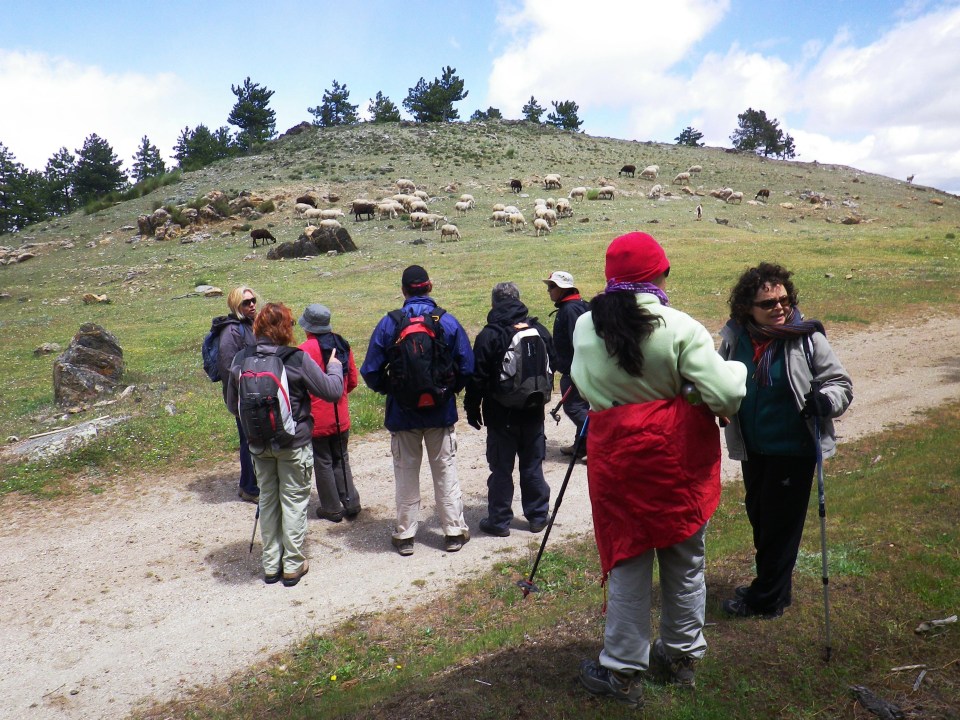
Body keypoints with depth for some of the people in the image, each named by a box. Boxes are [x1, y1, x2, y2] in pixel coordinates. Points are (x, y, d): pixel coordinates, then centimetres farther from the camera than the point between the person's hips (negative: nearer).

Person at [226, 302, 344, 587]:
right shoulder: (297, 359, -18)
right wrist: (334, 366, 5)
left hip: (258, 444, 4)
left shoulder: (240, 360, -4)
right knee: (294, 502, 8)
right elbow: (332, 391, -13)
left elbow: (232, 404, 6)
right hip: (294, 445, -4)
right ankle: (292, 565, 16)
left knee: (267, 501, 17)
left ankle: (271, 564, 26)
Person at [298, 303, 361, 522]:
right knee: (341, 459, 19)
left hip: (317, 419, -5)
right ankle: (351, 502, 19)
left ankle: (332, 508, 17)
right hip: (341, 416, 6)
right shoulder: (343, 345, 1)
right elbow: (352, 381, 8)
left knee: (323, 463, 8)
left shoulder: (305, 350, -18)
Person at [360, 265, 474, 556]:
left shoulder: (388, 324, -9)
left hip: (402, 412, 0)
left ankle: (405, 535, 20)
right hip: (442, 411, 1)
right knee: (445, 471, 13)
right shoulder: (448, 321, -8)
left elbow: (371, 372, -7)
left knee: (406, 473, 12)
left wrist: (390, 391, 11)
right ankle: (454, 531, 20)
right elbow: (467, 367, -6)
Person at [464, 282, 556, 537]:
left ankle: (499, 521, 12)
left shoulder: (488, 336, -13)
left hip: (501, 416, -4)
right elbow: (552, 365, 13)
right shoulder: (539, 330, 2)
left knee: (501, 469, 5)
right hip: (533, 413, 4)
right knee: (533, 466, 14)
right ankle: (537, 516, 22)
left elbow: (477, 378, -11)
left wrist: (472, 409, 0)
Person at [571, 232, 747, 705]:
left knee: (627, 563, 13)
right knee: (685, 563, 18)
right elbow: (728, 395, -14)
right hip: (679, 459, -1)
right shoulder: (679, 328, -13)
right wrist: (736, 368, 6)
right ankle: (681, 657, 36)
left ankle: (622, 671, 23)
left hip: (617, 459, 1)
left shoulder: (585, 327, -4)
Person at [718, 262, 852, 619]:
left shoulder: (807, 338, -14)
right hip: (752, 449, 5)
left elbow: (840, 383, -6)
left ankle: (764, 598, 22)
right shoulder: (734, 339, -4)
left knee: (780, 523, 5)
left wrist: (824, 401, -26)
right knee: (758, 515, 17)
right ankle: (772, 586, 38)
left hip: (794, 449, -5)